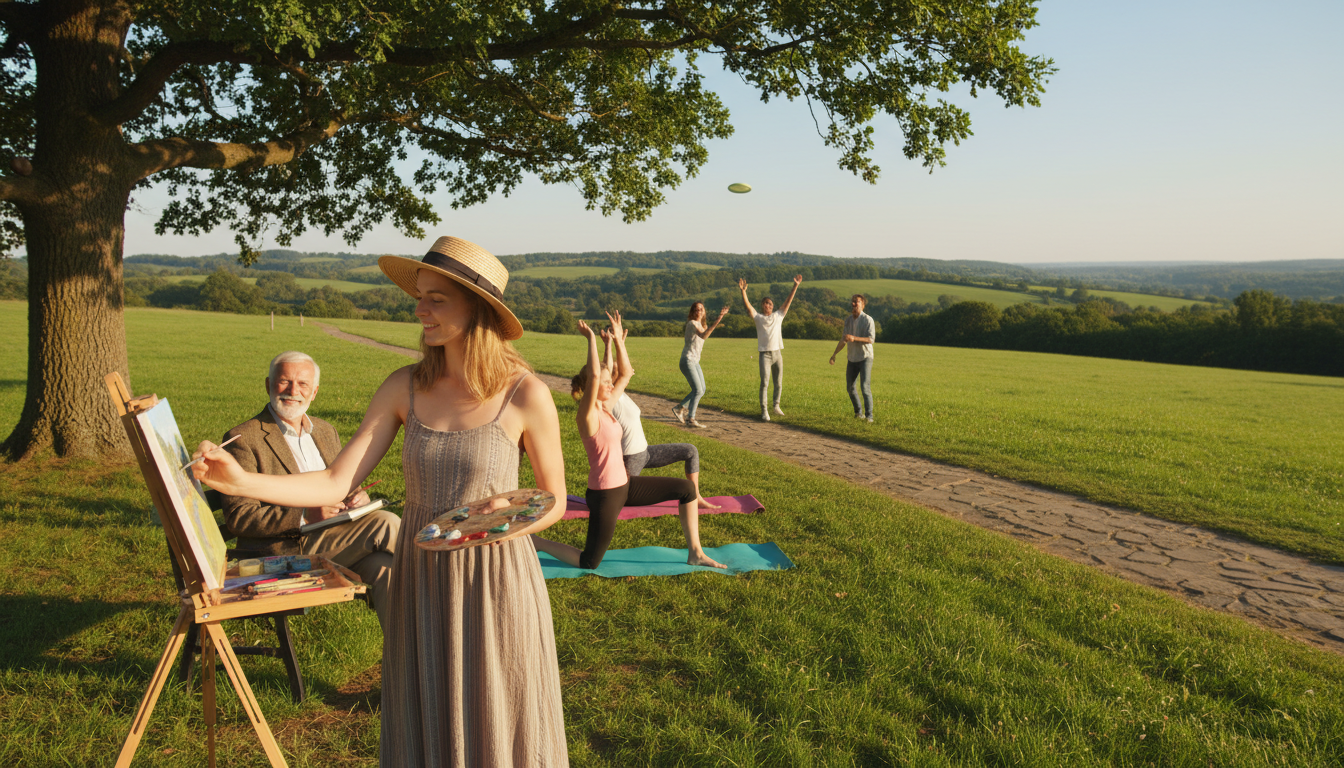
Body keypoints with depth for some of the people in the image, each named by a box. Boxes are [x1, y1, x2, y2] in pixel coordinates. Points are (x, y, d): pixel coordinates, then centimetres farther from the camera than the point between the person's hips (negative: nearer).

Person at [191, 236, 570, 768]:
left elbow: (553, 500, -1)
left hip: (494, 585, -3)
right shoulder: (404, 388, -3)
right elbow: (336, 484, -6)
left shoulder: (525, 395, -13)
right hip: (422, 582, 3)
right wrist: (240, 481, -18)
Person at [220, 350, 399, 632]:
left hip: (337, 539, 6)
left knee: (385, 568, -27)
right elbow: (238, 517, -10)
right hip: (288, 549, -6)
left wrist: (356, 498, -2)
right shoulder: (243, 438, -3)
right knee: (384, 523, -24)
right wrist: (304, 516, -21)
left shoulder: (326, 432, 19)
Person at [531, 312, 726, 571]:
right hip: (604, 494, -9)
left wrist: (619, 340, 8)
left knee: (686, 489, 5)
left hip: (624, 485, 9)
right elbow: (593, 376, -35)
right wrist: (591, 339, -27)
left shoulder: (605, 408, 5)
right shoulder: (588, 415, -19)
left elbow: (625, 375, 12)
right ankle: (533, 542, 19)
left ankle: (695, 553, 11)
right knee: (588, 563, 2)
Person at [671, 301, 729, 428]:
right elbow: (703, 335, -35)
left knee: (701, 390, 14)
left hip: (695, 362, 10)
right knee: (698, 390, -14)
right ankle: (691, 419, -6)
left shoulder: (700, 324, 14)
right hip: (687, 361, -9)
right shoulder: (692, 323, -15)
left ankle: (679, 408, 26)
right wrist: (718, 320, -44)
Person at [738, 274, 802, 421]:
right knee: (764, 383, -10)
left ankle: (776, 406, 31)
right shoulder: (758, 317, 3)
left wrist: (795, 286, 5)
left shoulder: (778, 316, 11)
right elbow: (747, 305, -9)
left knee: (778, 383, 12)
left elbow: (789, 301, 10)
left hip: (777, 354, 4)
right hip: (765, 354, -4)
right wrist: (743, 291, -23)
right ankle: (764, 411, -7)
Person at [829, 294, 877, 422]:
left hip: (865, 357, -6)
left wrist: (854, 338, -34)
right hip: (852, 358, 6)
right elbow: (843, 339, 17)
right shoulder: (848, 320, 7)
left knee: (865, 386, -15)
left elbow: (870, 339, -21)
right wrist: (834, 354, 20)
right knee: (850, 387, 9)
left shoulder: (868, 320, -12)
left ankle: (869, 416, -10)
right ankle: (858, 412, 26)